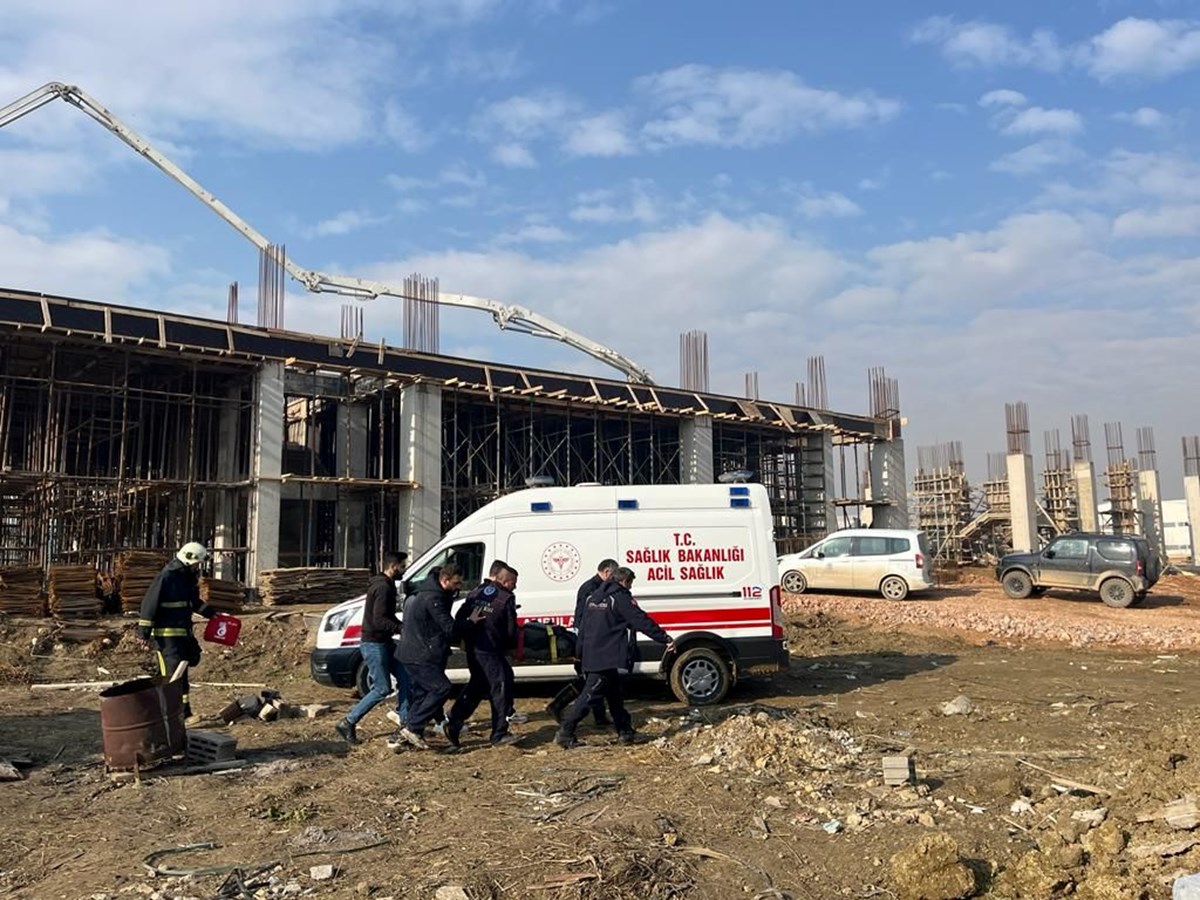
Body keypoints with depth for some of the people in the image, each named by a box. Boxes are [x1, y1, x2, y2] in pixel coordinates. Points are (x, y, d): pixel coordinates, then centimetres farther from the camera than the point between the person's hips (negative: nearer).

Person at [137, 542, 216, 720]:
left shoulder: (188, 578, 12)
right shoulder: (166, 577, -15)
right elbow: (150, 604, -15)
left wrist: (211, 613, 16)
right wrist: (144, 632, -15)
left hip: (183, 632, 9)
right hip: (167, 634, -9)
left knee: (166, 674, 13)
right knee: (175, 674, -8)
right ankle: (183, 714, -5)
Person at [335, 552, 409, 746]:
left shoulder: (386, 585, 13)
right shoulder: (383, 587, -20)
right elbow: (379, 620, -27)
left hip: (384, 642, 10)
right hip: (374, 644, -10)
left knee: (405, 677, 9)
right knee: (382, 688, -5)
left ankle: (404, 721, 15)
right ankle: (348, 723, 4)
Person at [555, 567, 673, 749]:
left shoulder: (593, 598, 18)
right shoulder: (620, 598, -8)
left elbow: (583, 627, 21)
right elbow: (642, 621, -11)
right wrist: (665, 638, -8)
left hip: (591, 656, 9)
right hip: (606, 657, -9)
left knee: (614, 694, 17)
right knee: (588, 695, -7)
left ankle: (625, 732, 23)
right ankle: (565, 733, -9)